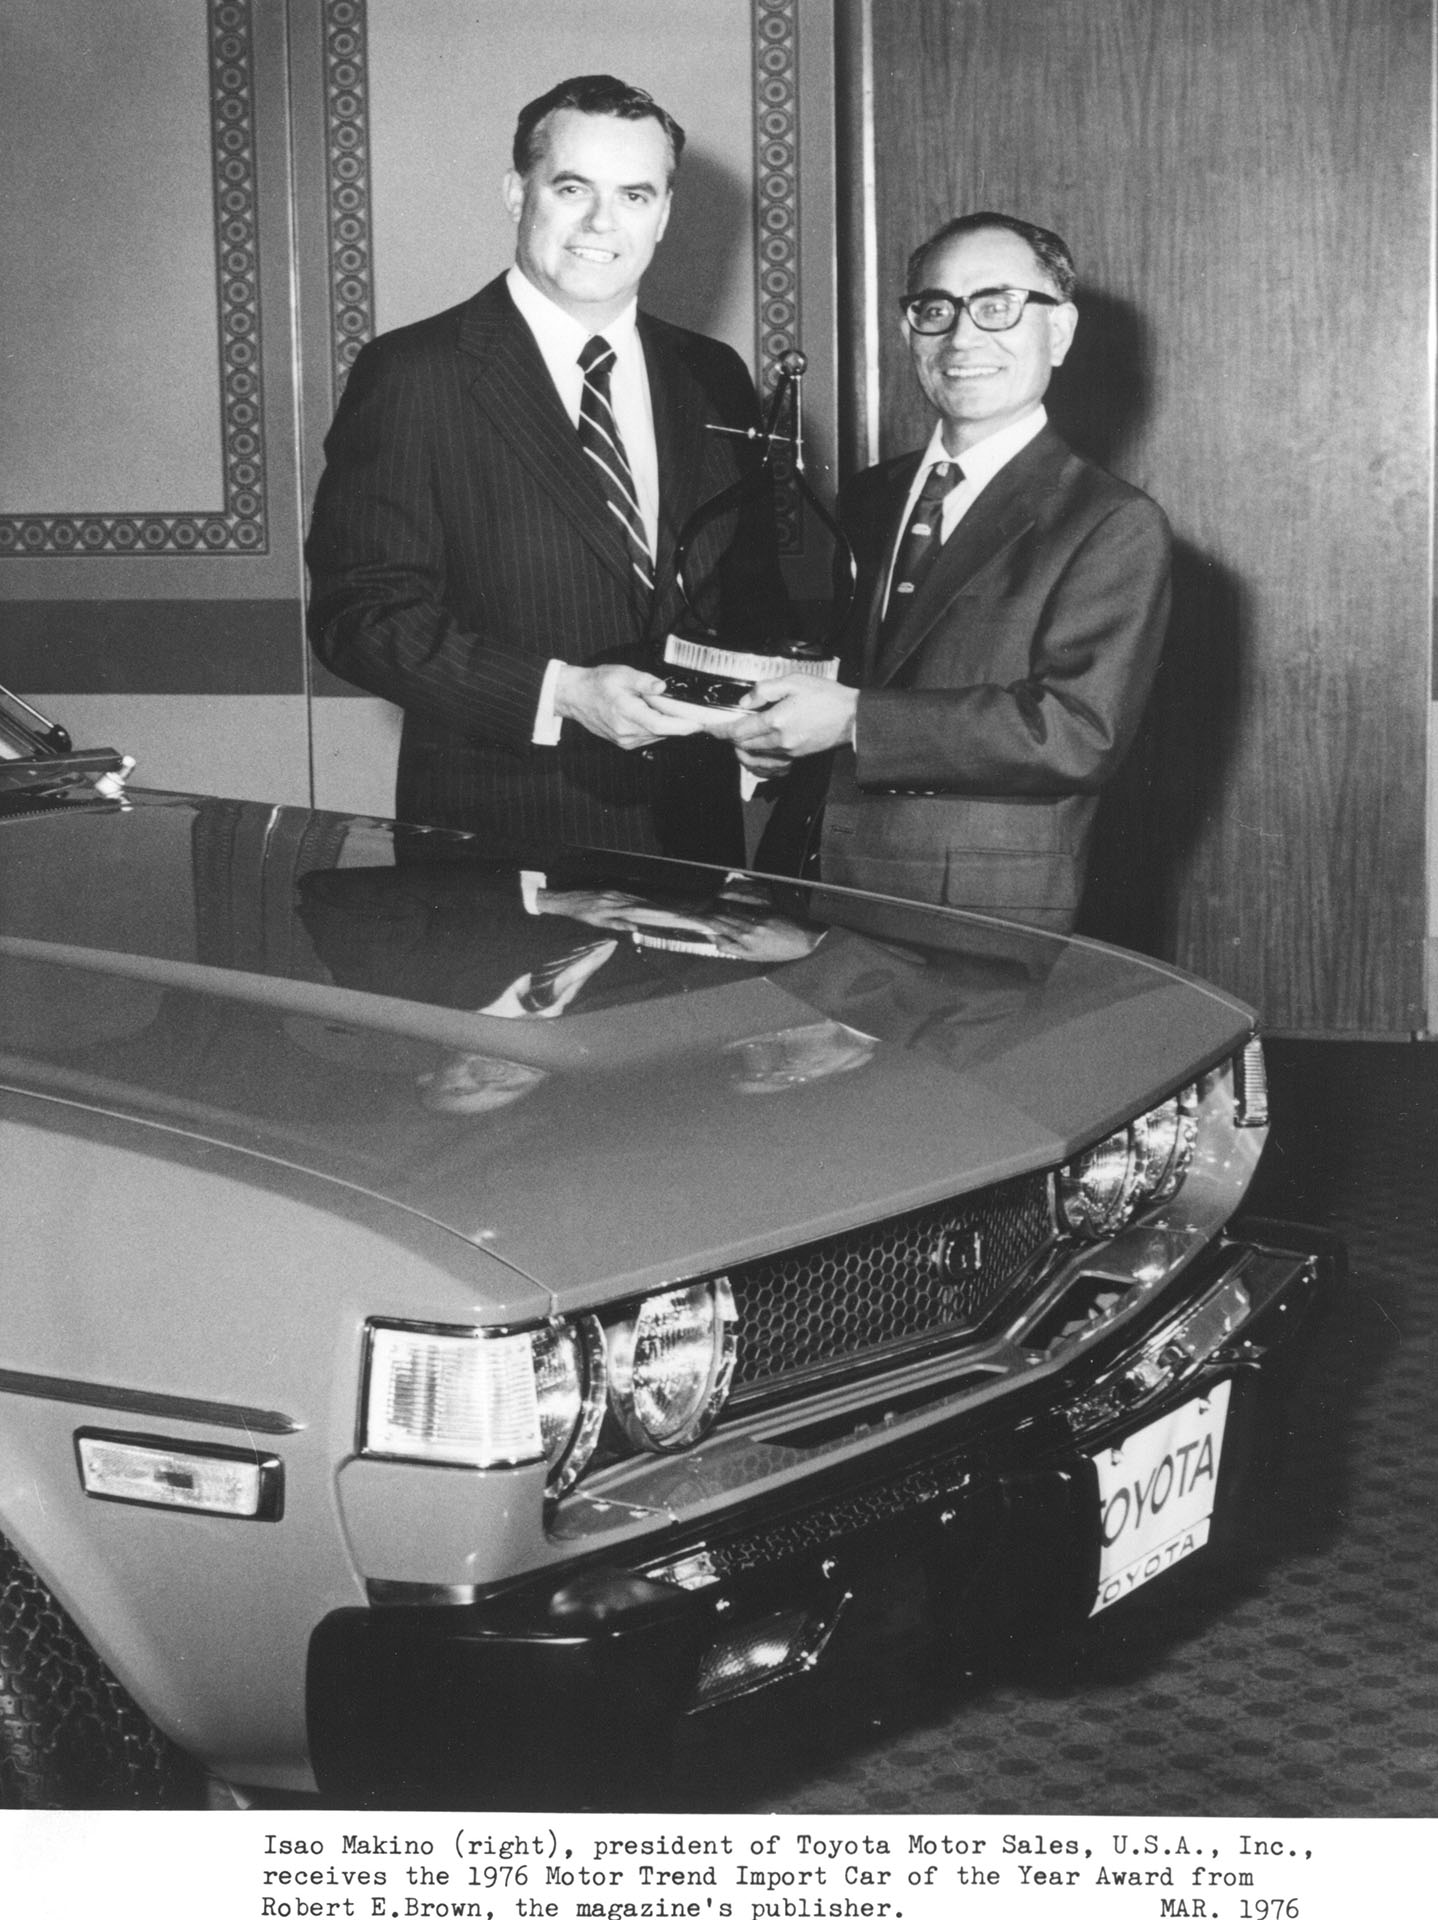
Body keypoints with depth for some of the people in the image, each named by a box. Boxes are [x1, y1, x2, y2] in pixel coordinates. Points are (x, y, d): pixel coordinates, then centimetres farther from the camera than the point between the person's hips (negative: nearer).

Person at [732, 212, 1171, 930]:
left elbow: (1080, 731, -18)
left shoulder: (1114, 525, -7)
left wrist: (854, 718, -20)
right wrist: (778, 732, -3)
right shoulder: (868, 497, 14)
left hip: (993, 911, -5)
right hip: (826, 896, 5)